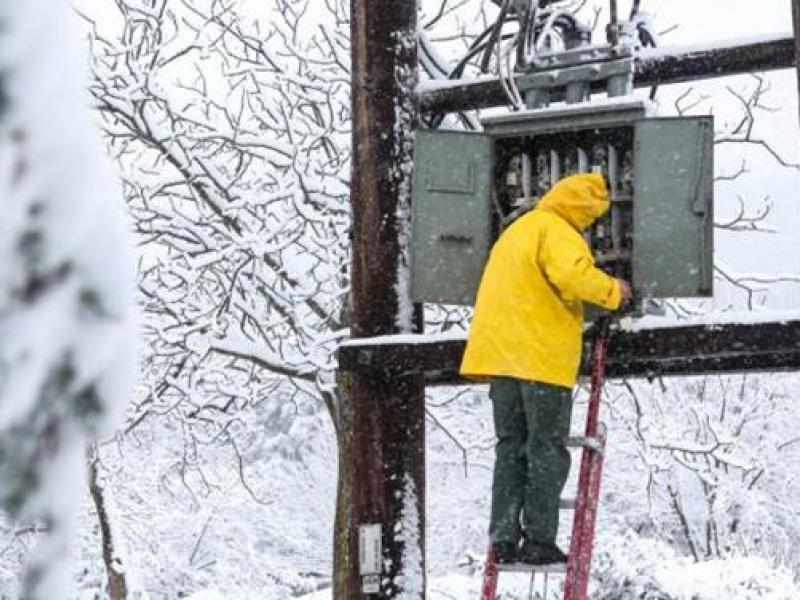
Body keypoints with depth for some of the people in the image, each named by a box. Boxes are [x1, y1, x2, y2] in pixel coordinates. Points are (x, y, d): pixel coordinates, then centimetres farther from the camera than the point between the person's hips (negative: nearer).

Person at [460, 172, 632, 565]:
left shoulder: (518, 229, 22)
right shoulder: (555, 230, -9)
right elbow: (572, 275, -25)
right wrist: (612, 291, -10)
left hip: (500, 353, 8)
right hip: (542, 355, -8)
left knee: (511, 446, 11)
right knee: (548, 449, -1)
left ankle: (504, 538, 6)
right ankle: (539, 540, -3)